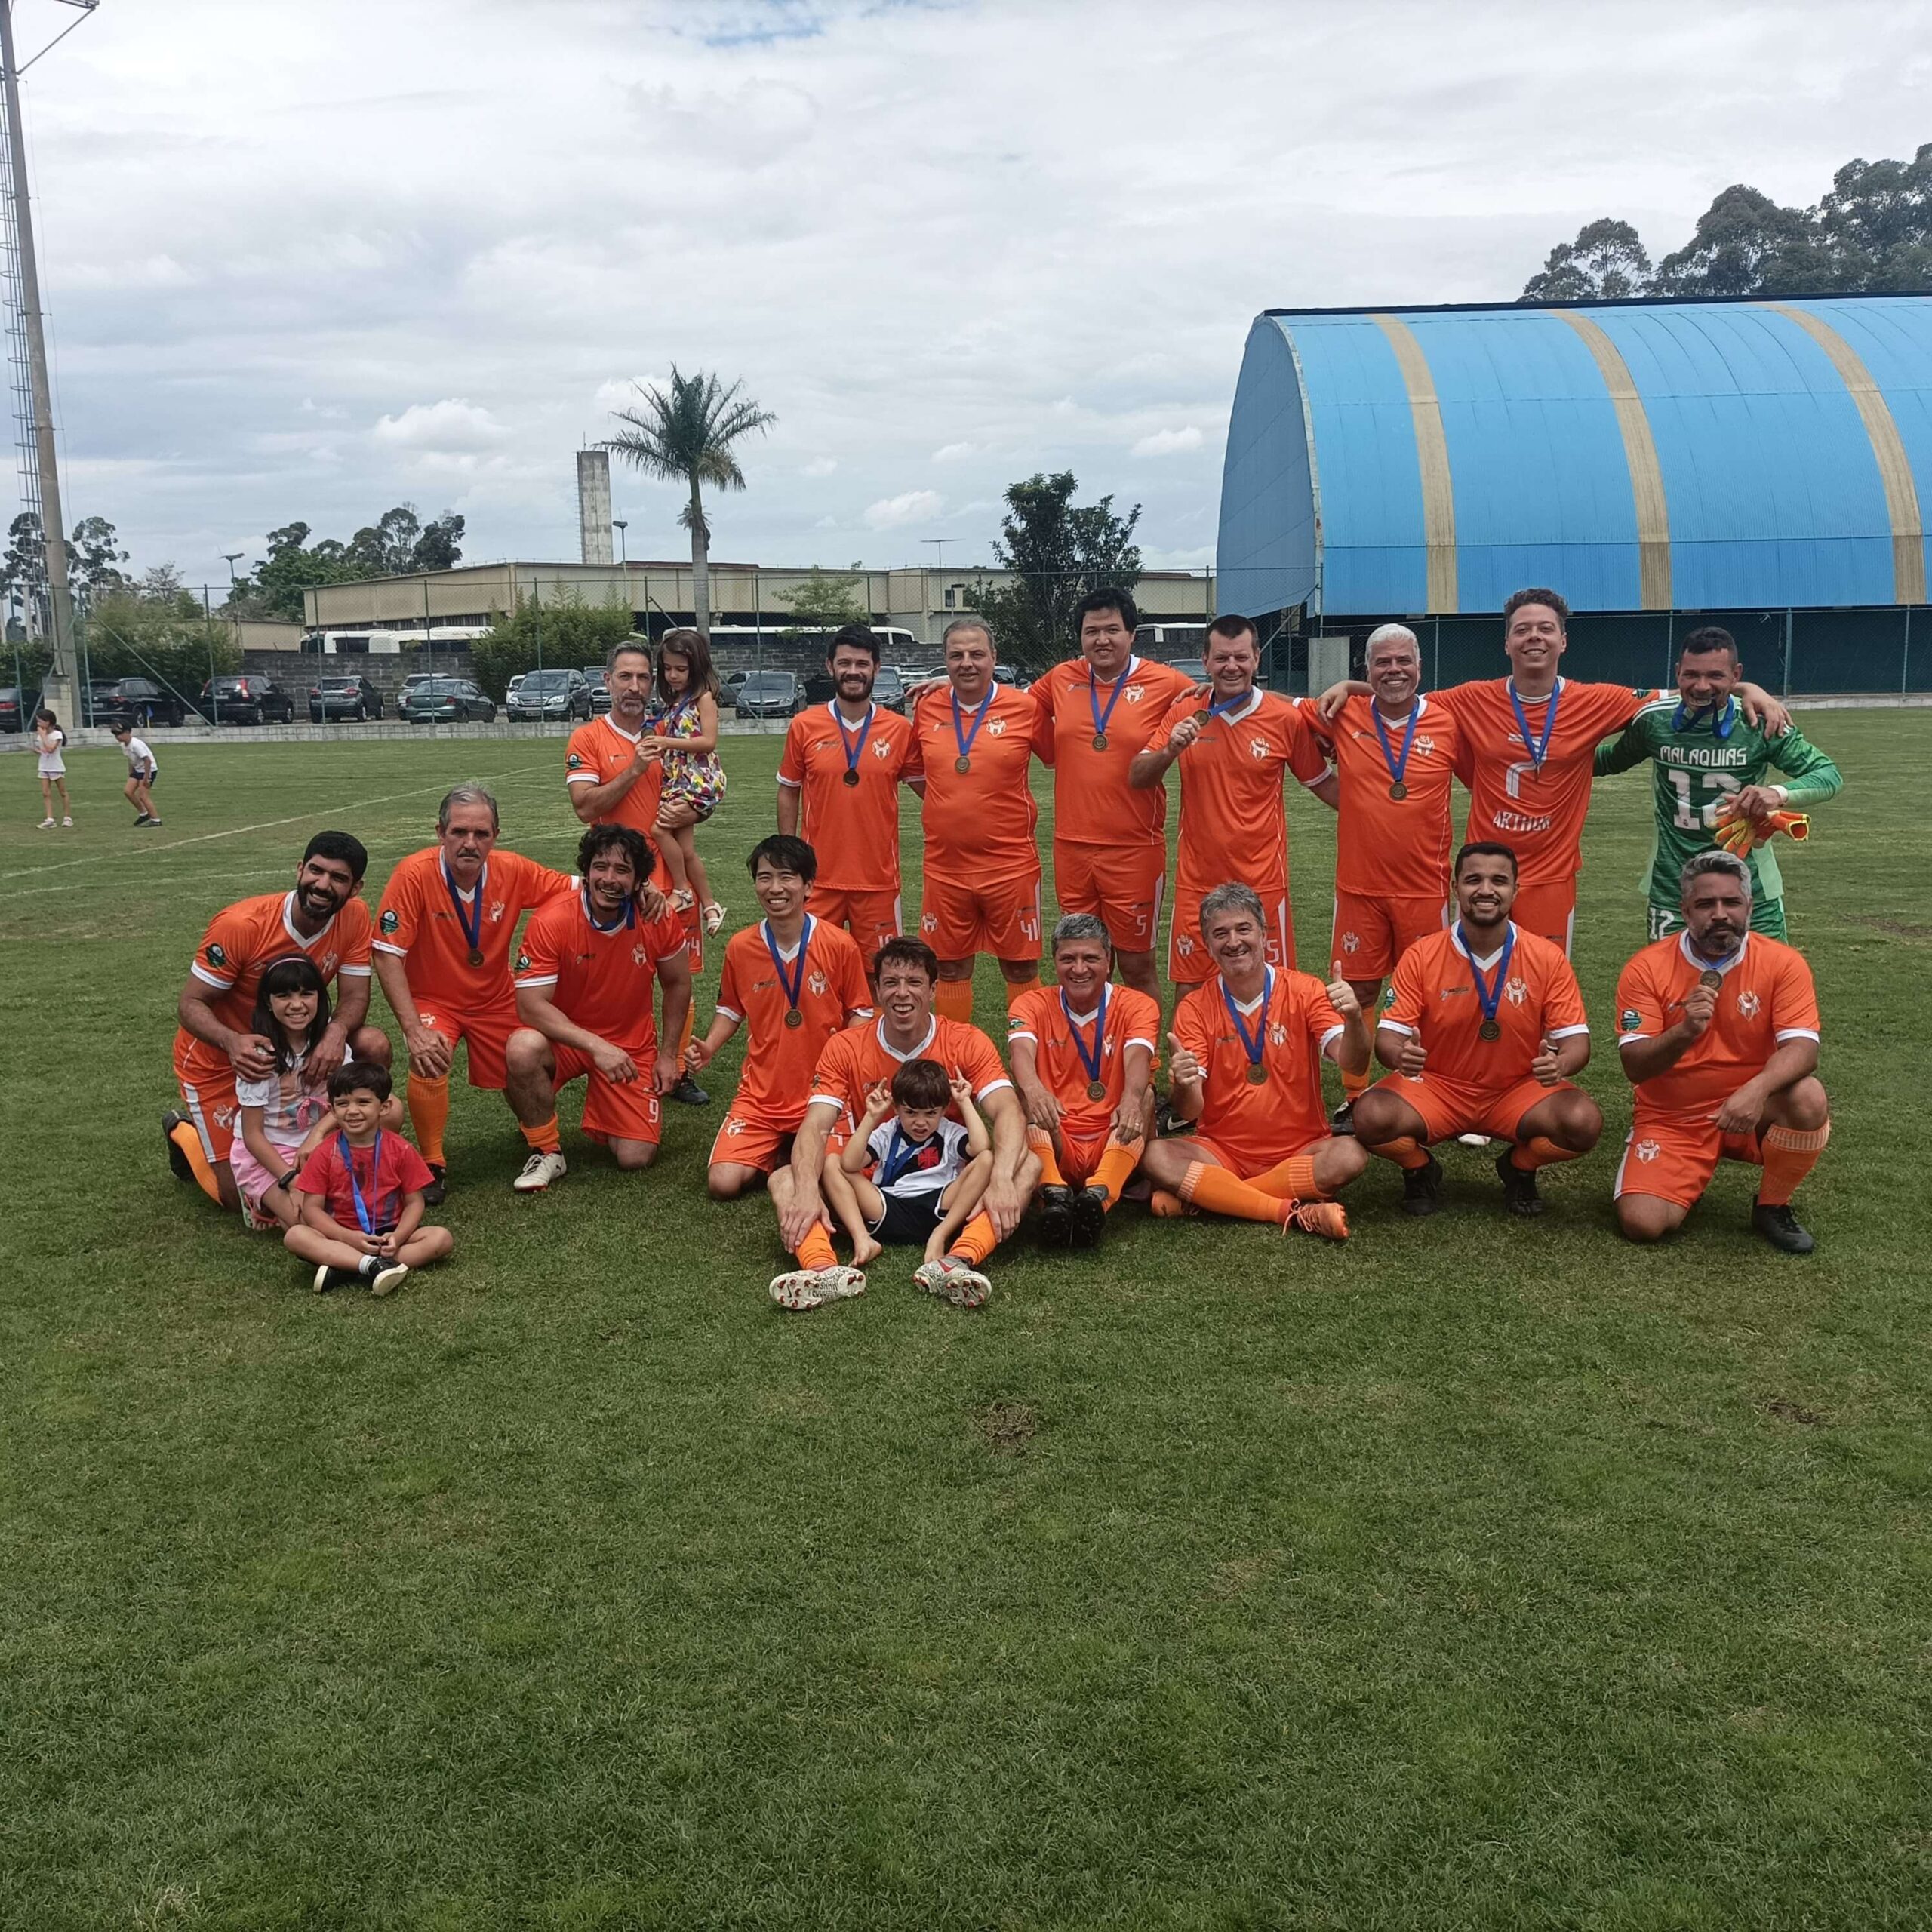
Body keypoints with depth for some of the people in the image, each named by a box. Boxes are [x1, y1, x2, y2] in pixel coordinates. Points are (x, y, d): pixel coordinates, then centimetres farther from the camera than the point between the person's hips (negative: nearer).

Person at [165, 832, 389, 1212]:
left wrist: (336, 1031, -36)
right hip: (218, 1061, -4)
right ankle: (185, 1132, 27)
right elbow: (190, 1004, -23)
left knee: (374, 1046, -23)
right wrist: (233, 1042, -44)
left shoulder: (354, 917, -16)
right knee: (240, 1196, -6)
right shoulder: (240, 924, -28)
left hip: (292, 1045, 4)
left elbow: (355, 997, -12)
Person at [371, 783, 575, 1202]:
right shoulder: (414, 875, -26)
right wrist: (414, 1030, -31)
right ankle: (433, 1164, -7)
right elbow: (387, 955, -25)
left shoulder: (512, 871, -16)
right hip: (432, 1000, -4)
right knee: (428, 1062, -30)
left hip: (496, 1000, 4)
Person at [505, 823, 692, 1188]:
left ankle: (603, 1110, 28)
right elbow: (531, 1006, -23)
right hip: (563, 1038, -2)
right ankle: (548, 1152, -11)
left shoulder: (658, 919, -13)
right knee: (522, 1049, -37)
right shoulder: (551, 920, -21)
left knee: (636, 1159, -9)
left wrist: (667, 1056, 4)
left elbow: (677, 984, 5)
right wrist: (595, 1045, -32)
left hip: (632, 1046, 2)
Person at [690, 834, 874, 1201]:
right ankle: (778, 1150, 17)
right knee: (723, 1183, -15)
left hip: (823, 1092, -1)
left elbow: (860, 1013, 1)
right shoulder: (740, 947, -3)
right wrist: (708, 1048, -4)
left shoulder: (840, 945, -10)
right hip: (760, 1093, 2)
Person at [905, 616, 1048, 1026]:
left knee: (1021, 968, 6)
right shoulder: (926, 707, 2)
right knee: (950, 968, 12)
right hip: (945, 866, 3)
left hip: (1010, 864, -3)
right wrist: (953, 807, 11)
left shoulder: (1025, 707, -7)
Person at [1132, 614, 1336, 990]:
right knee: (1190, 990, 6)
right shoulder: (1184, 713, 1)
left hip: (1262, 881, -1)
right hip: (1196, 880, 2)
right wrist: (1170, 751, -17)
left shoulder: (1287, 718, -4)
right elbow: (1136, 779, 1)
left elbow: (1322, 783, 7)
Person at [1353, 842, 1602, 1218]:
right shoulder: (1421, 957, -9)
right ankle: (1420, 1170, 7)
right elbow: (1388, 1035, -10)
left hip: (1518, 1092, 1)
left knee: (1584, 1122, -27)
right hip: (1436, 1088, -1)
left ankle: (1519, 1168, 8)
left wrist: (1560, 1064, -32)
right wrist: (1400, 1054, -35)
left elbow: (1576, 1039, -7)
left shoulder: (1548, 958, -8)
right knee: (1372, 1117, -30)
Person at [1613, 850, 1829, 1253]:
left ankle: (1771, 1206, -3)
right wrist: (1685, 1032, -34)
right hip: (1671, 1120, 0)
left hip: (1749, 1112, 1)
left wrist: (1757, 1089, -39)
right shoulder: (1647, 968, -10)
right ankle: (1690, 1182, 20)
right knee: (1641, 1223, -19)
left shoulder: (1783, 963, -8)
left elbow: (1801, 1048, -18)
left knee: (1809, 1098, -32)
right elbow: (1634, 1067, -15)